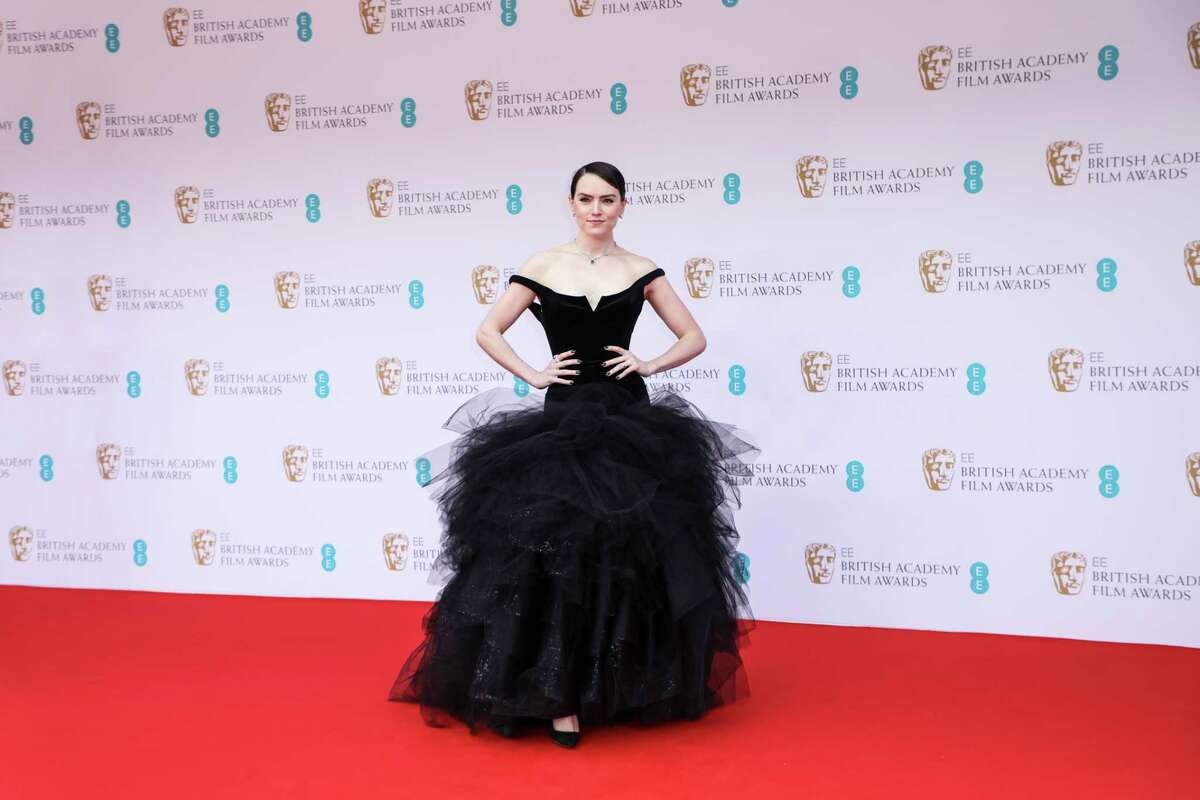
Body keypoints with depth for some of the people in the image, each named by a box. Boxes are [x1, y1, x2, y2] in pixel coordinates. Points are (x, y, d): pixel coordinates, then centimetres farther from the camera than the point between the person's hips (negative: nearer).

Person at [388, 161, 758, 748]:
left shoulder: (641, 271, 6)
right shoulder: (542, 267, 4)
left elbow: (694, 337, 11)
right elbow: (488, 332, 8)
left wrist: (649, 365, -4)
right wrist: (532, 374, -3)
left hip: (628, 420, 1)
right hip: (562, 420, -1)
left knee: (630, 556, 0)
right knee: (553, 554, -6)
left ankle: (627, 688, 15)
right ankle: (554, 694, 1)